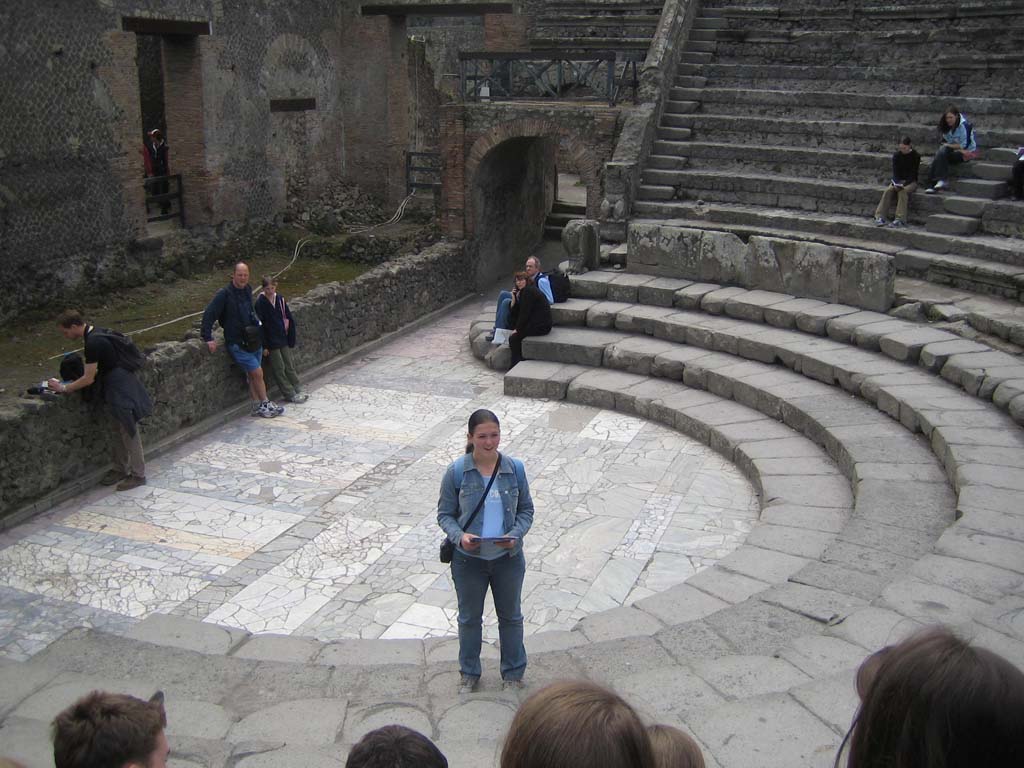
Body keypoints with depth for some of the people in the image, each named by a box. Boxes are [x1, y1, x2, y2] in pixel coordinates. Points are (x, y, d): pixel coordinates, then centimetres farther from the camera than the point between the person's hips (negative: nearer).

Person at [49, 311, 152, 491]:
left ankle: (138, 475, 8)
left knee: (129, 431, -1)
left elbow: (88, 379, -18)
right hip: (114, 388, 10)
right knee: (119, 431, 18)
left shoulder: (93, 343, -23)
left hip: (121, 389, -10)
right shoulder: (94, 334, 7)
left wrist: (63, 388, -7)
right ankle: (120, 469, 29)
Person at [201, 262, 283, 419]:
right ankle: (266, 403, 7)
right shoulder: (224, 294, -14)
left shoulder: (247, 290, 6)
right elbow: (209, 315, -14)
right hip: (237, 343, -6)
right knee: (257, 372, -7)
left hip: (253, 340, 6)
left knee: (252, 375, 12)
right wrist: (208, 338, -18)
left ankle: (257, 406, 19)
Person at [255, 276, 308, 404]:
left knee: (289, 366, 13)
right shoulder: (260, 303, -13)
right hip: (271, 342, -5)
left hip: (283, 339, 5)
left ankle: (298, 390, 20)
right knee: (279, 369, 2)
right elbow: (260, 325, -13)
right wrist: (264, 346, -14)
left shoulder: (280, 299, 1)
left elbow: (288, 317, 8)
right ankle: (291, 395, 7)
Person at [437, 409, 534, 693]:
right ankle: (469, 673, 41)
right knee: (470, 618, 19)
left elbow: (526, 510, 0)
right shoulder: (456, 471, -14)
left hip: (508, 558, 1)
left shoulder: (515, 469, -9)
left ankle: (513, 672, 41)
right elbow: (445, 514, -6)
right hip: (469, 559, -1)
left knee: (511, 616, 19)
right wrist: (460, 536, -24)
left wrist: (516, 534, -18)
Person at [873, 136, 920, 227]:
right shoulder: (896, 155, 1)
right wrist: (896, 183, -22)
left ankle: (900, 219, -40)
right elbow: (895, 171, -3)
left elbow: (914, 173, -13)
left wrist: (904, 184, -26)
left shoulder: (915, 156, -9)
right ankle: (880, 217, -34)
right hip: (898, 180, 3)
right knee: (888, 190, -26)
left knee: (903, 191, -34)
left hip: (911, 181, -3)